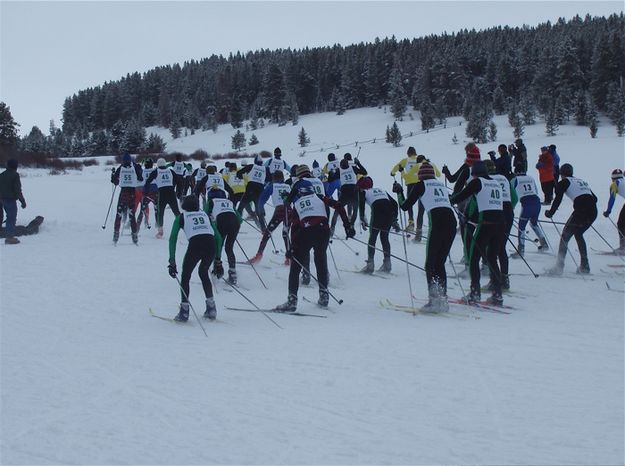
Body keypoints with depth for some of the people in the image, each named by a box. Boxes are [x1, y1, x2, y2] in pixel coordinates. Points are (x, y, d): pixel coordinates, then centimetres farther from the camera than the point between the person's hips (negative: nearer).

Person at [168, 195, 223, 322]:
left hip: (195, 245, -3)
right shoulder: (205, 215, 31)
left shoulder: (181, 217, 22)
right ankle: (211, 308, 25)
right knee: (203, 272, 29)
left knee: (185, 276, 17)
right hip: (211, 245, 3)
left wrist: (172, 261, 4)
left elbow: (173, 238, 8)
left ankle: (184, 312, 9)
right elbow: (218, 237, 28)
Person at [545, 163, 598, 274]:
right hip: (593, 212, 7)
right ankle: (584, 266, 23)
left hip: (581, 211, -7)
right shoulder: (582, 181, 28)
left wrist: (550, 213, 9)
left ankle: (559, 267, -6)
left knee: (565, 236, 3)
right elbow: (595, 198, 29)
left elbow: (558, 199, -1)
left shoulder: (564, 182, 9)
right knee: (578, 234, 26)